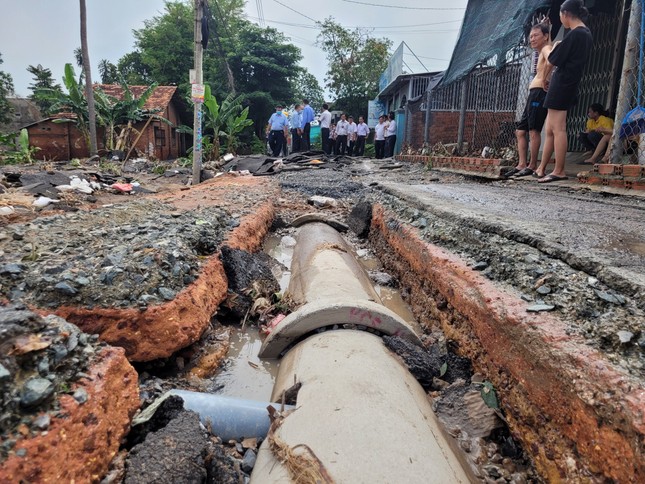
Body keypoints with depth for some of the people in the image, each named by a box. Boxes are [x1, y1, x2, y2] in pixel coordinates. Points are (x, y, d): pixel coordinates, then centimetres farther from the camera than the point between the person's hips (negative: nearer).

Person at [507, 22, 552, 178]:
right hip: (533, 95, 10)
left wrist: (544, 78, -21)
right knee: (521, 131, 7)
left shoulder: (546, 48, -4)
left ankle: (532, 166, -11)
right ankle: (522, 165, 5)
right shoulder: (542, 52, 25)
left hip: (539, 93, -10)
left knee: (534, 130, -12)